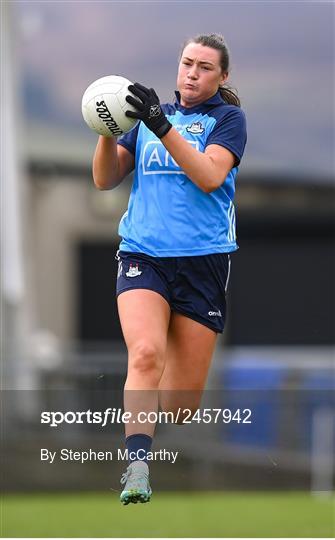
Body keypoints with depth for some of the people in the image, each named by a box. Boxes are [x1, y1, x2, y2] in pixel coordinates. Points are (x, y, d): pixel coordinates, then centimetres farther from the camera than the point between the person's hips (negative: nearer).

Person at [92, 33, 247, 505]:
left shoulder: (228, 117, 4)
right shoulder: (151, 115, 14)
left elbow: (210, 176, -13)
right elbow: (106, 179, 10)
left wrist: (163, 127, -22)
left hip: (203, 262, -1)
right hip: (142, 255, 1)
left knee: (186, 391, 0)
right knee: (146, 354, -24)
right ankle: (136, 468, -31)